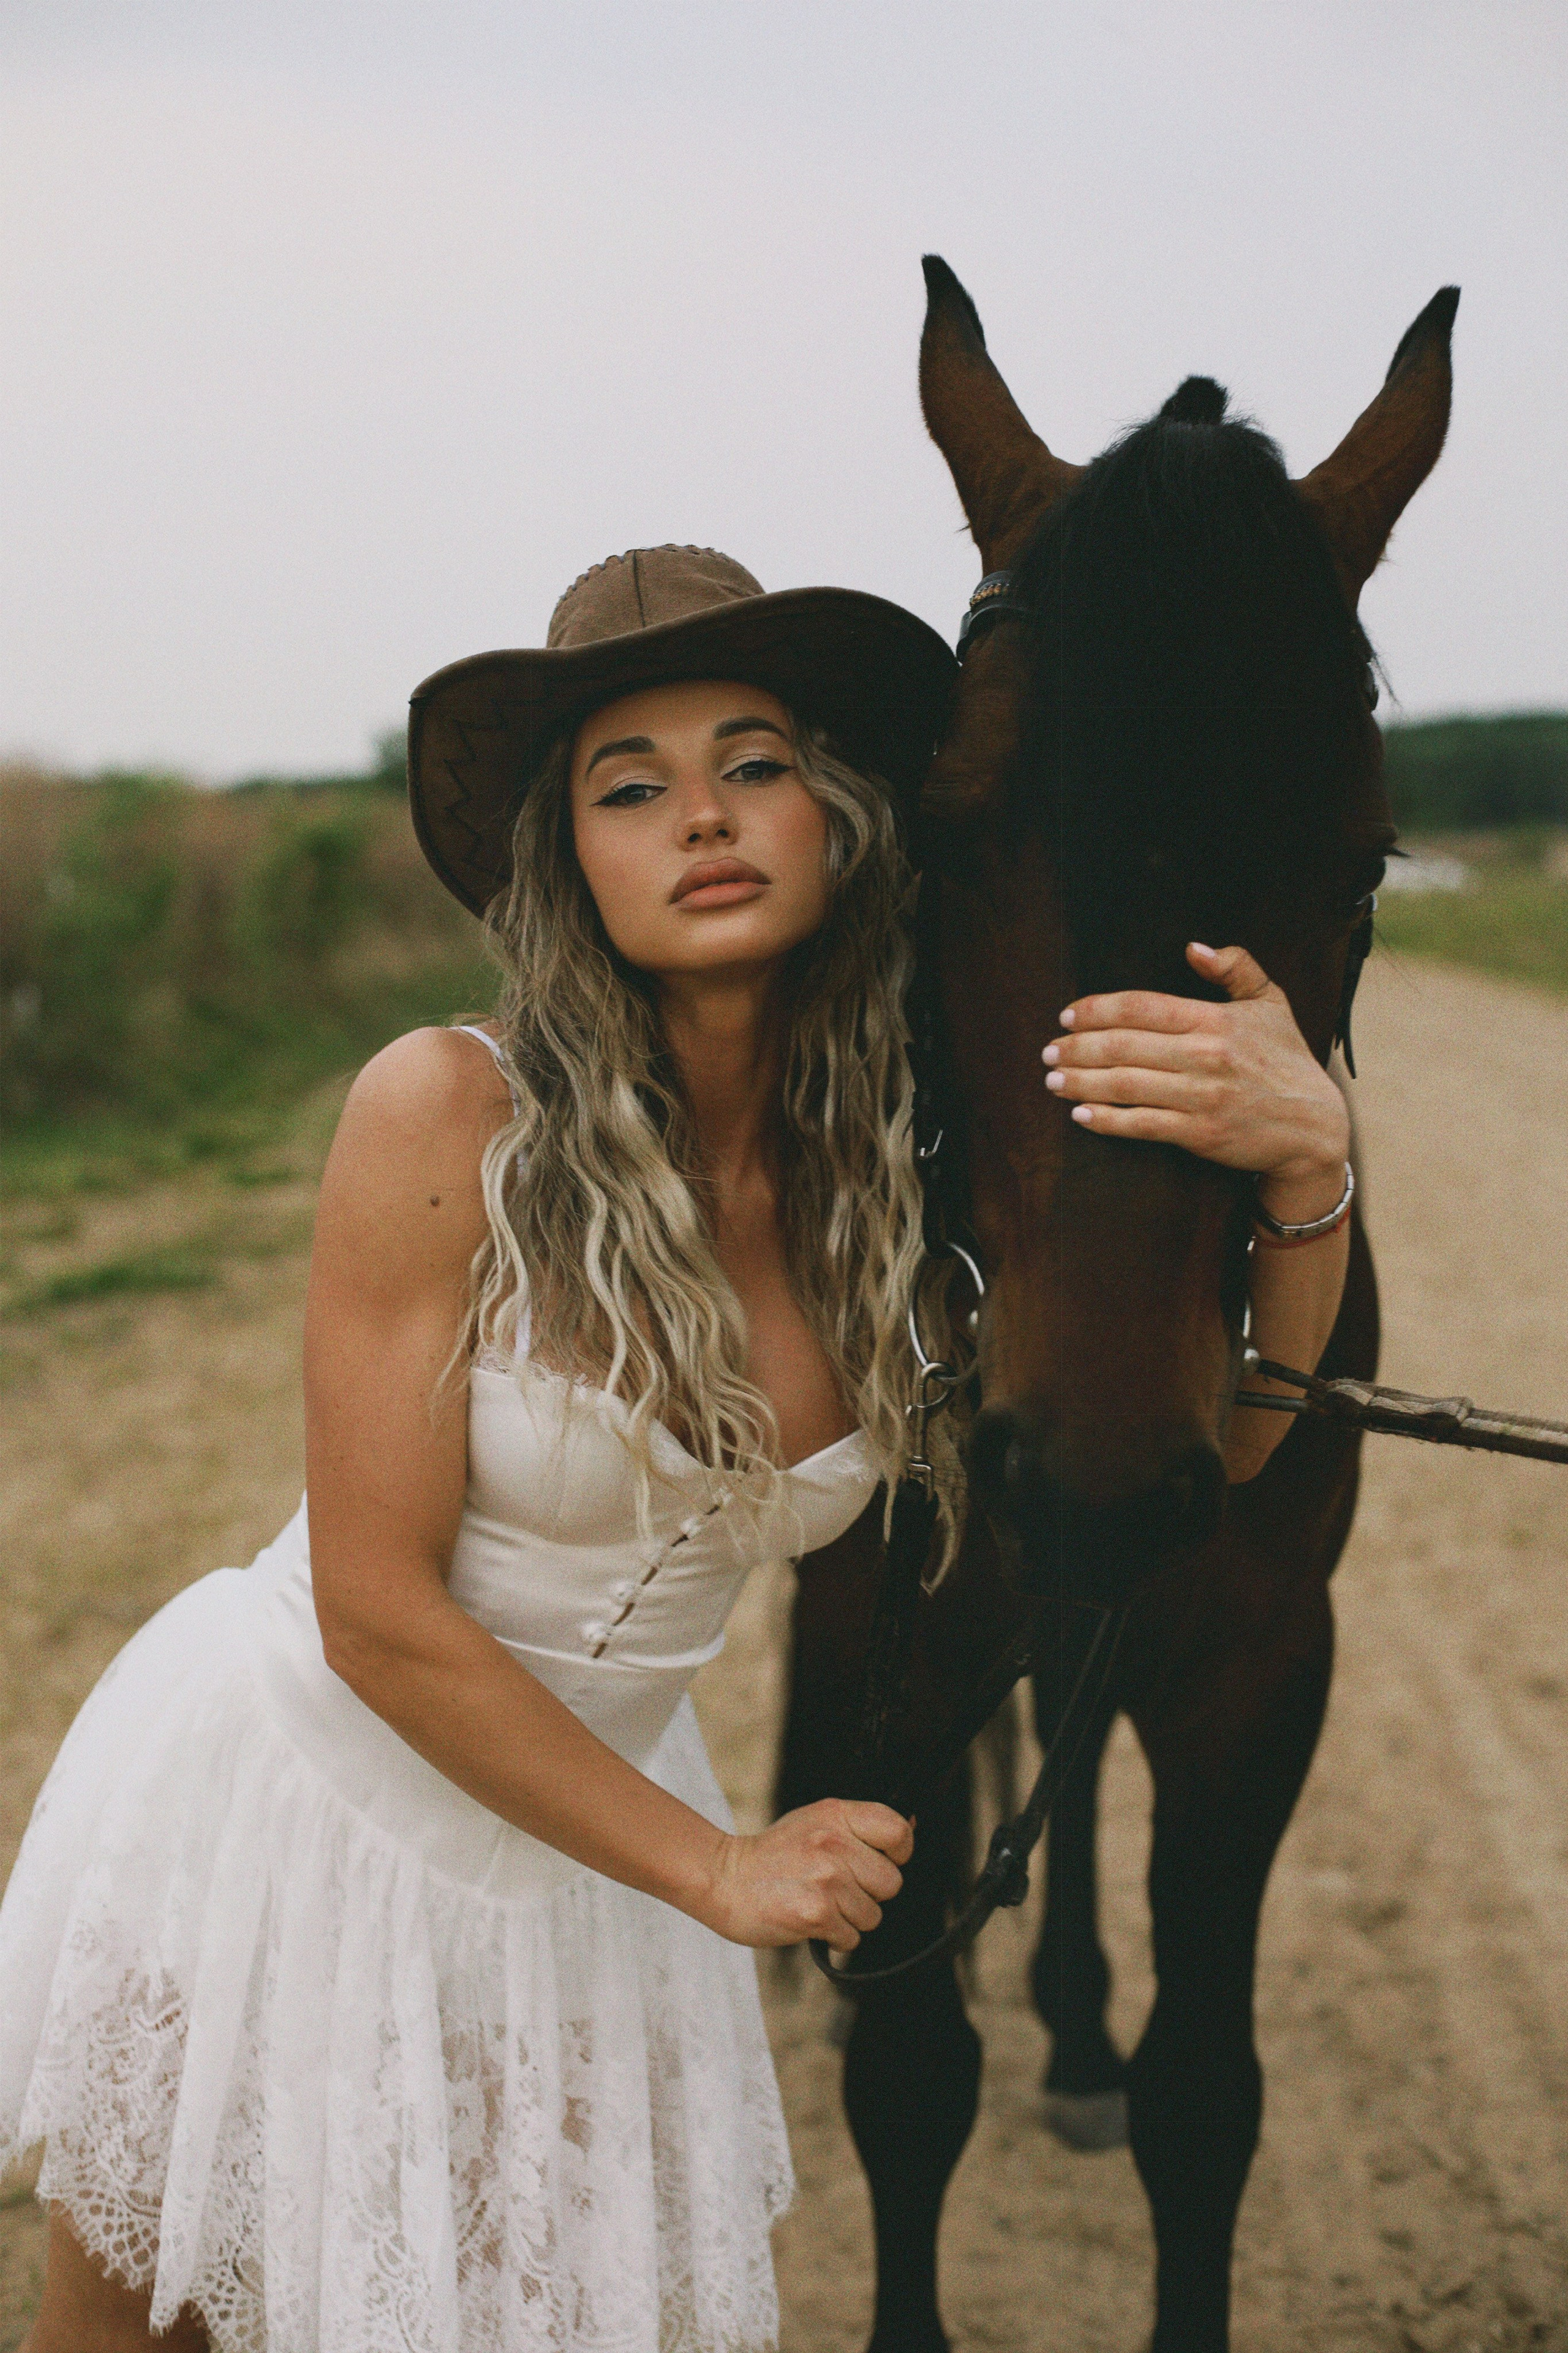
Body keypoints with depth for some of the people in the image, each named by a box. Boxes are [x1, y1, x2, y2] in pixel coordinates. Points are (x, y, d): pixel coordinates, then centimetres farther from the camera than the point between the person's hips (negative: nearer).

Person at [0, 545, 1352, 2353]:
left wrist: (1300, 1174, -31)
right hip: (294, 1789, -3)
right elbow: (379, 1611, -20)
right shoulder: (446, 1115, -23)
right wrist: (716, 1867, -15)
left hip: (582, 1832, 4)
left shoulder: (891, 1169, -10)